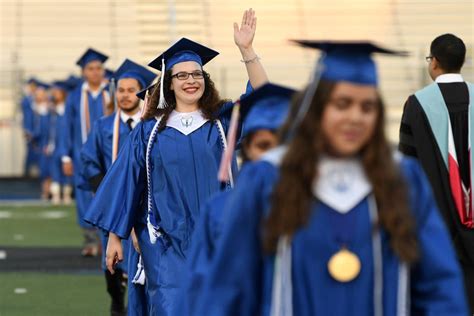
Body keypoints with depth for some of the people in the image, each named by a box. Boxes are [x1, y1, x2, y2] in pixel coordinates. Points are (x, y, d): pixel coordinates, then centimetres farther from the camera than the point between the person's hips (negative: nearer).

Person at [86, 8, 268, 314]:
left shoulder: (222, 120, 6)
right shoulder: (150, 131, 5)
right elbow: (127, 182, 6)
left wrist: (246, 49, -18)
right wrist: (115, 236, 4)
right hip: (167, 242, -1)